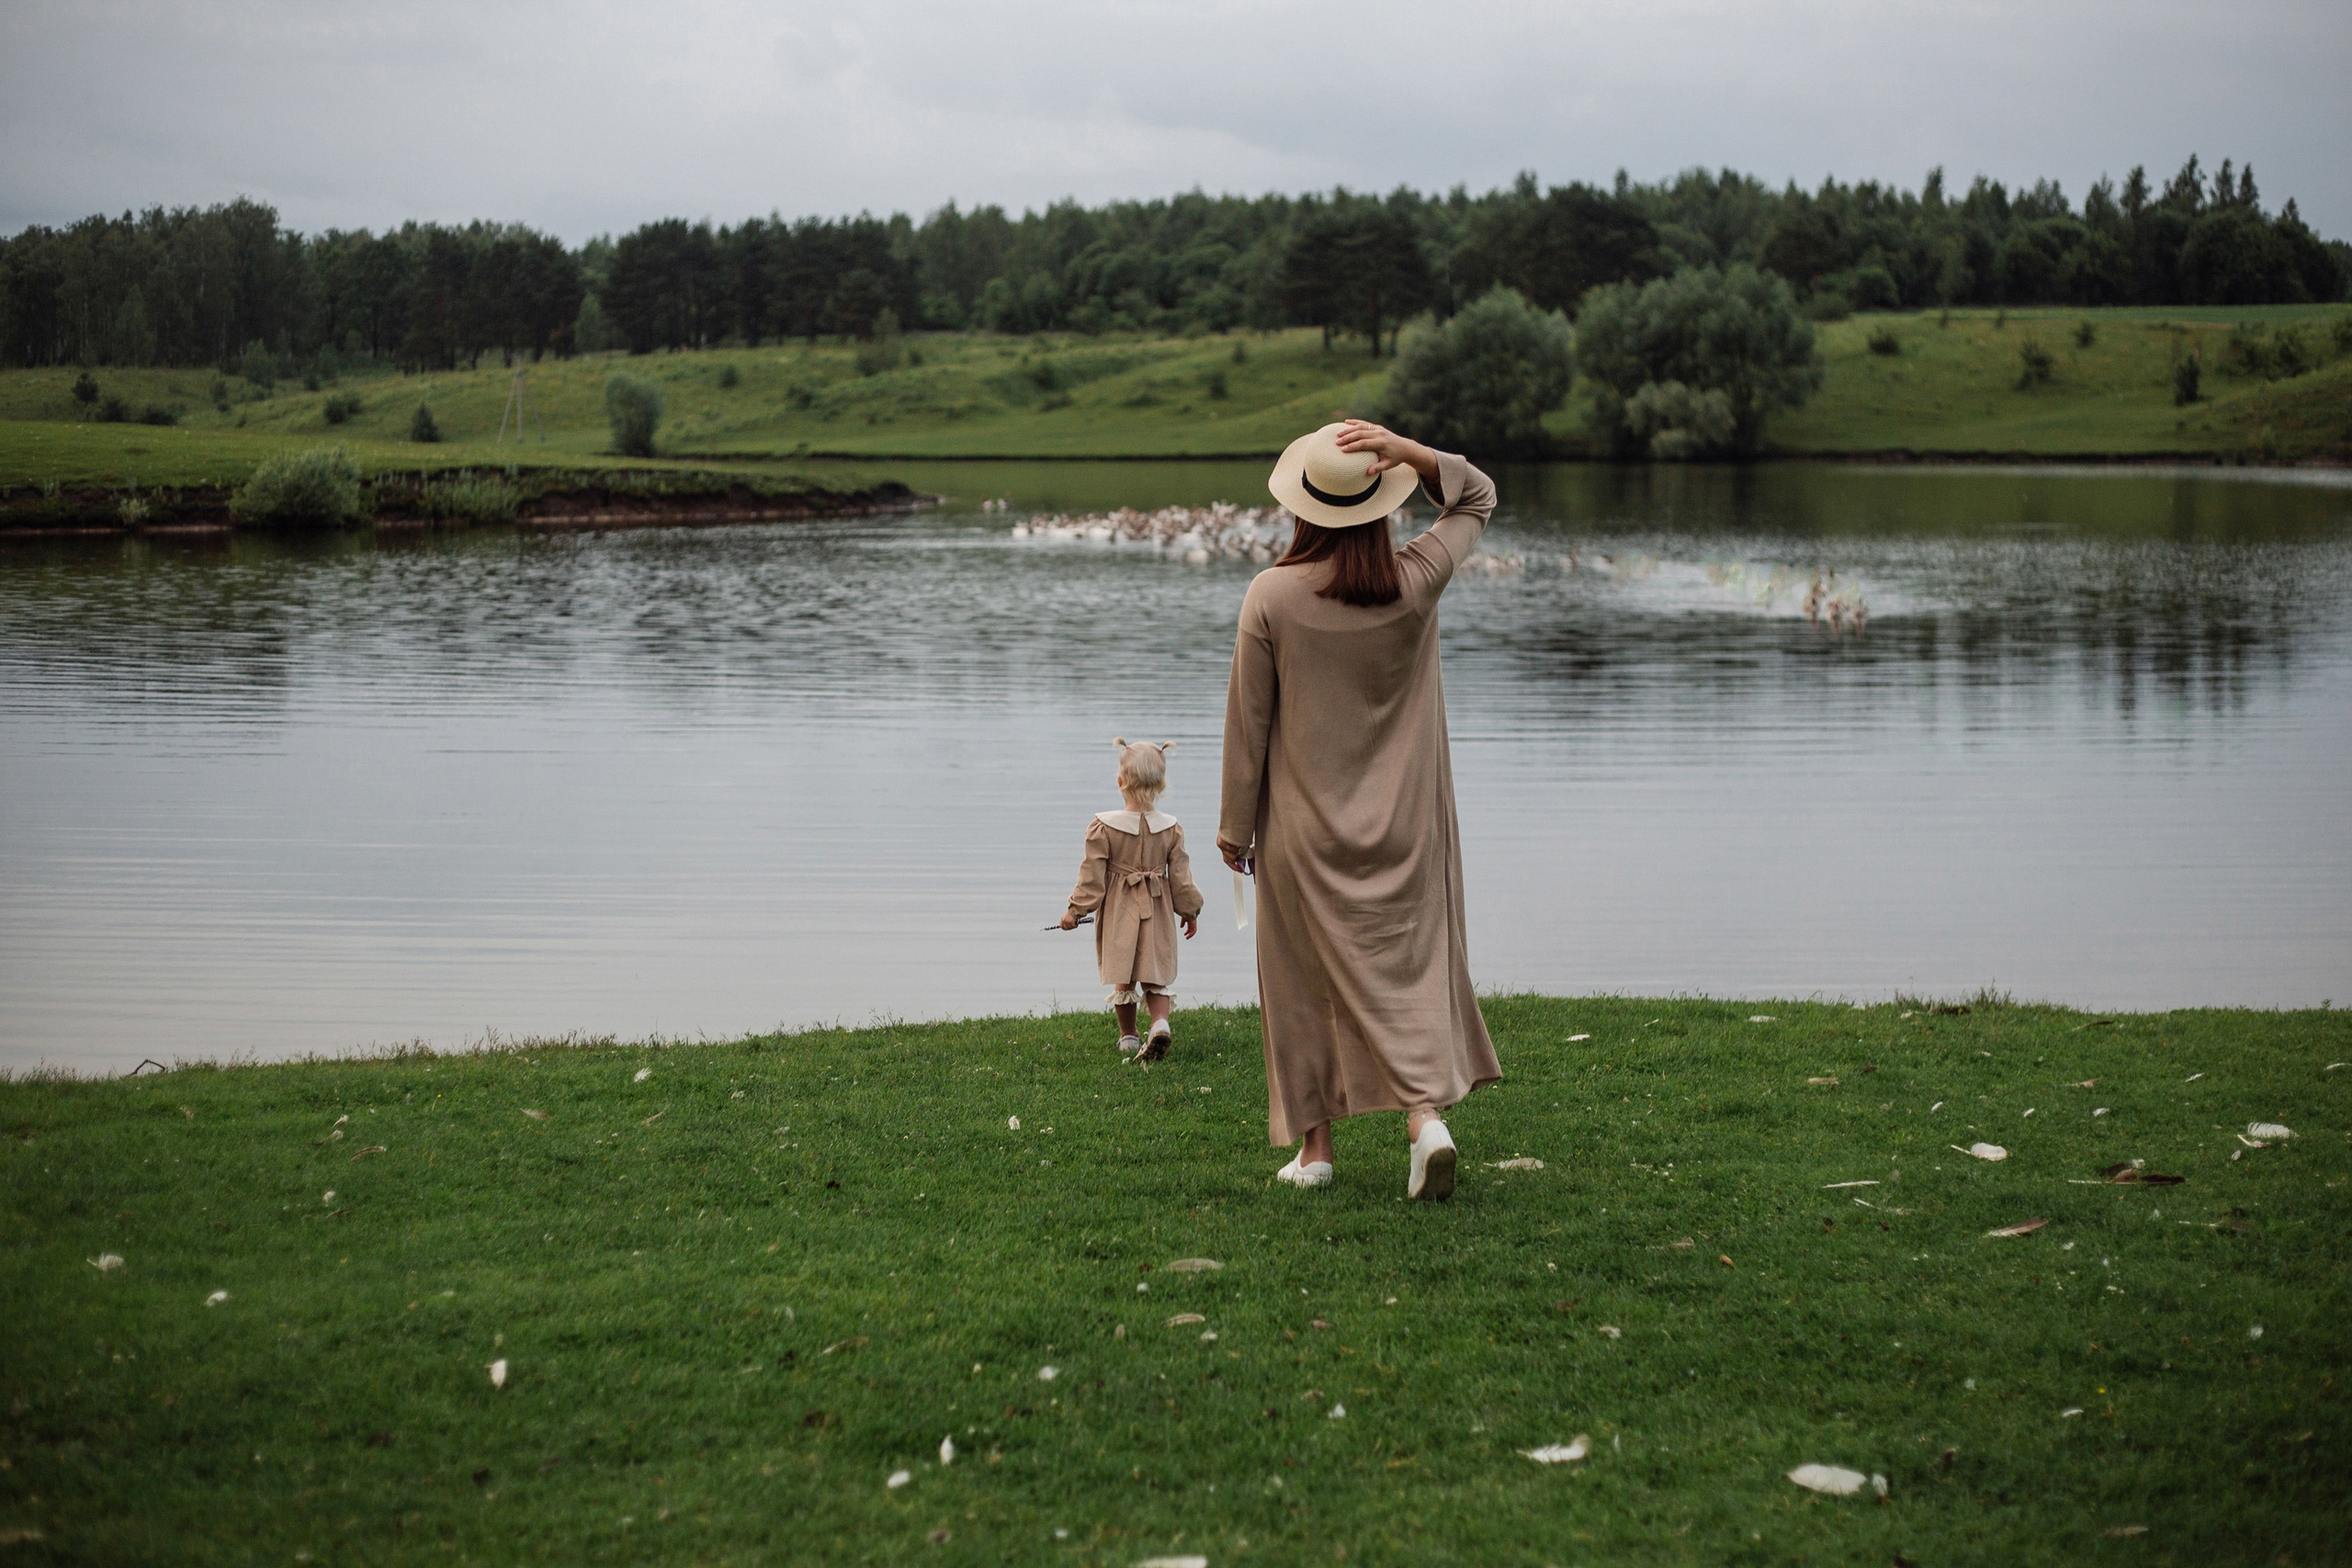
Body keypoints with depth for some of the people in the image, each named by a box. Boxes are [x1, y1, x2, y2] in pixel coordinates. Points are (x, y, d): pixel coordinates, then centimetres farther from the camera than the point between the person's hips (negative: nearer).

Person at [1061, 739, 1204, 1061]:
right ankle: (1160, 1023, -10)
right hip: (1157, 913, 1)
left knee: (1123, 977, 11)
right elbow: (1181, 877, 0)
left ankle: (1128, 1038, 18)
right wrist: (1190, 911, 13)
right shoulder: (1171, 829, -7)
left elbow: (1092, 875, -10)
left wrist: (1075, 910, 1)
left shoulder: (1103, 827, -13)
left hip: (1118, 912, -1)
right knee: (1156, 974, 12)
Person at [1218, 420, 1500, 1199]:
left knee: (1309, 978, 10)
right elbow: (1477, 498, 10)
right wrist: (1407, 451, -8)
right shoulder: (1417, 581, -7)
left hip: (1305, 827, -1)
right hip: (1406, 822, 1)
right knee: (1411, 964, 7)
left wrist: (1235, 825, 6)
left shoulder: (1271, 596, -11)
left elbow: (1248, 719, -4)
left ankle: (1314, 1146, 16)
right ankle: (1428, 1114, -13)